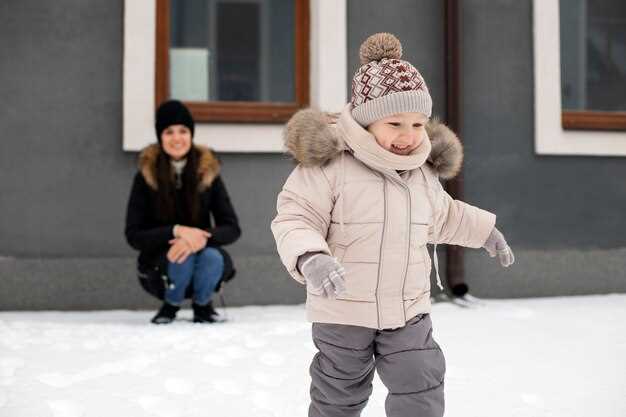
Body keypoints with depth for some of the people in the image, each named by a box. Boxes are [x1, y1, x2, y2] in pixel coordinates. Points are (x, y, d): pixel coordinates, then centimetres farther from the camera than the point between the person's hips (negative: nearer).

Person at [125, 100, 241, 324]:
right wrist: (176, 231, -28)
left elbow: (232, 228, -9)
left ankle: (202, 304, 0)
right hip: (159, 259, -1)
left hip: (200, 250, 1)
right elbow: (133, 235, -12)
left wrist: (201, 238, -30)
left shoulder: (208, 171, -6)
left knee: (213, 257, -32)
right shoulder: (147, 175, -9)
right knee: (183, 257, -33)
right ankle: (171, 304, -1)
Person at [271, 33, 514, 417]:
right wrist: (310, 258, -40)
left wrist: (484, 230, 29)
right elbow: (294, 219, -22)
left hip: (408, 313, 4)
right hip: (343, 312, -4)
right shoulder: (330, 164, -18)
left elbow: (442, 216, 23)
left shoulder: (422, 171, 3)